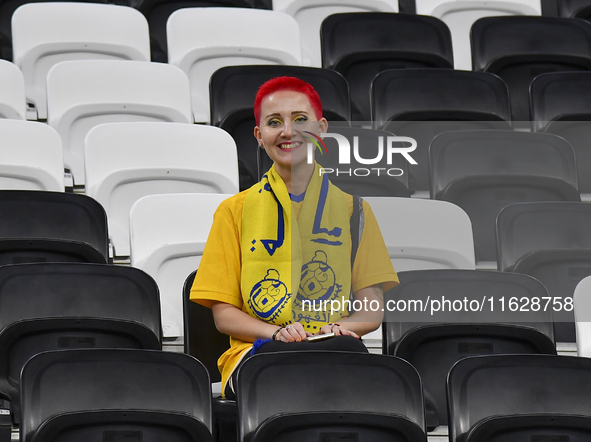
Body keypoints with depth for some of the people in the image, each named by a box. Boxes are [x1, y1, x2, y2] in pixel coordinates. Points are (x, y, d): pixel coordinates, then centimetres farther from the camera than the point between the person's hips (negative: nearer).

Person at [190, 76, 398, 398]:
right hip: (256, 355, -2)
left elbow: (373, 309, 12)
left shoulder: (351, 205, 18)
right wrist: (278, 333, -12)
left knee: (348, 348, -40)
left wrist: (341, 327, -11)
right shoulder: (234, 211, 15)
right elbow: (224, 314, 8)